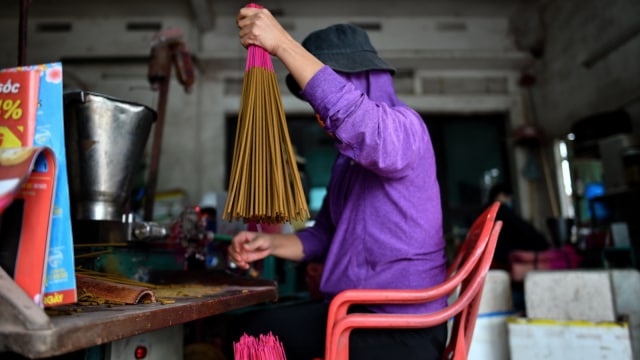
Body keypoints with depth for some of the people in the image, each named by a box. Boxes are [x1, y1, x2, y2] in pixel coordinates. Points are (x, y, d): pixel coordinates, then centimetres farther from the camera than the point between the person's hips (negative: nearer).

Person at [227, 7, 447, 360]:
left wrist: (282, 43, -31)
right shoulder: (348, 158, 15)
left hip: (402, 325, -8)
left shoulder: (403, 127, -12)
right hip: (349, 312, 9)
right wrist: (272, 243, -1)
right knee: (247, 330, 10)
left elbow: (354, 117, -37)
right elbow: (324, 235, 16)